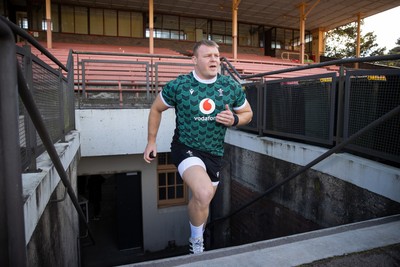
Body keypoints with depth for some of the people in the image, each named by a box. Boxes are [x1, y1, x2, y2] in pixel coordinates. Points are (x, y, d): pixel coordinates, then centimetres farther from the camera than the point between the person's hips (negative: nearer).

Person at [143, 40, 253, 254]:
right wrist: (151, 141, 3)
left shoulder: (232, 87, -4)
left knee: (201, 201, 17)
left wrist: (234, 120, -14)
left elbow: (247, 113, 9)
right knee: (204, 194, -28)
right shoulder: (178, 86, -11)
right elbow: (156, 109, 4)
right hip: (185, 148, -4)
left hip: (214, 153, 4)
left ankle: (195, 240, 47)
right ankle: (197, 241, 3)